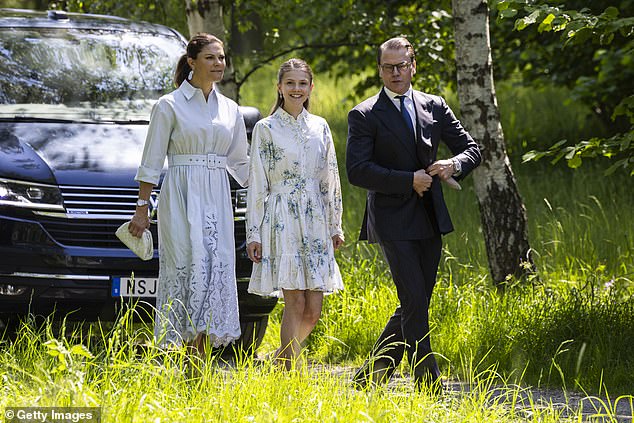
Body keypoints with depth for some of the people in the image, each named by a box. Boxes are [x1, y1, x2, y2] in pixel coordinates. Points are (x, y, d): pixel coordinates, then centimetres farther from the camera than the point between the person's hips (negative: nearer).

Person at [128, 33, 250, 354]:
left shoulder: (229, 109, 14)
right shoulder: (170, 106, -1)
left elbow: (240, 162, 20)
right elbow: (151, 161, -1)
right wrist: (142, 208, -6)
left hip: (217, 199, 5)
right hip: (181, 196, -5)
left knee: (216, 272, -2)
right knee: (190, 267, -11)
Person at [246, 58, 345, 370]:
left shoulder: (320, 127, 12)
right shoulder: (265, 129, 0)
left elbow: (330, 179, 16)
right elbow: (257, 183, -2)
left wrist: (335, 226, 13)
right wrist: (253, 233, -6)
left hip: (315, 223, 4)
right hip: (282, 223, -4)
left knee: (313, 309, 0)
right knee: (295, 303, -10)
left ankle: (281, 356, 22)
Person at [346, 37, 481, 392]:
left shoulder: (434, 107, 10)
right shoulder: (365, 116, -4)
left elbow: (471, 149, 13)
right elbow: (357, 170, -13)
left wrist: (454, 165, -10)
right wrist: (408, 181, -18)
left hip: (430, 219, 6)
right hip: (393, 221, -6)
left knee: (414, 306, 9)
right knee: (415, 304, -12)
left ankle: (370, 376, 21)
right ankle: (429, 386, -9)